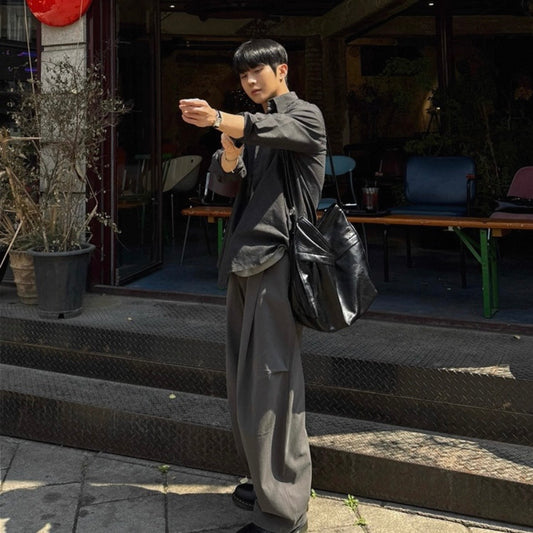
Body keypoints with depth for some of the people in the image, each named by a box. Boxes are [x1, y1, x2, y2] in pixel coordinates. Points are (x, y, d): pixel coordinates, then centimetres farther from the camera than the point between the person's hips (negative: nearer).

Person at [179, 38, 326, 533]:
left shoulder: (305, 115, 3)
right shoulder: (252, 125, 24)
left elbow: (271, 131, -21)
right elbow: (226, 172, 7)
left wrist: (218, 119, -39)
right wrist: (228, 147, -16)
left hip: (277, 260, -8)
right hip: (243, 261, 8)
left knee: (270, 386, -11)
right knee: (244, 384, 12)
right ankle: (266, 485, 26)